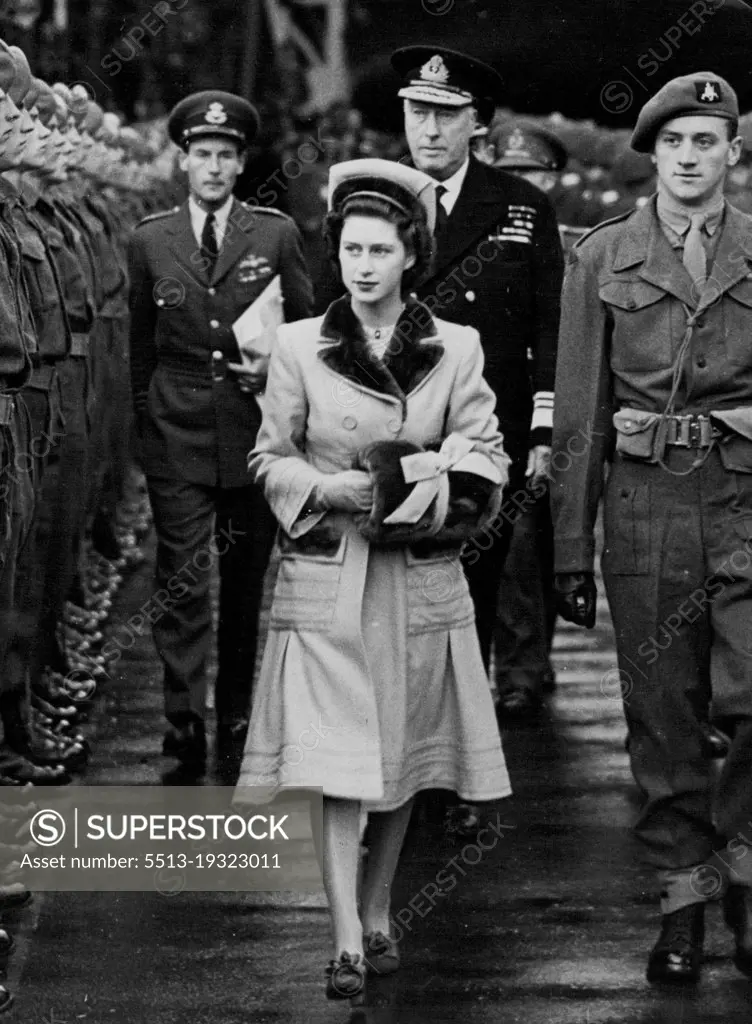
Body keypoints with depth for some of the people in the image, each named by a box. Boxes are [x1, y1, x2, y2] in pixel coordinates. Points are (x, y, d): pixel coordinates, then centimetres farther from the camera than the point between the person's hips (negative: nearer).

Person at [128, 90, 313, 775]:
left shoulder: (277, 235, 3)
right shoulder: (151, 241, 6)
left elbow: (307, 327, 10)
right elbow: (139, 343, 14)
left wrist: (277, 370, -5)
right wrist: (145, 413, 13)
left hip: (255, 428, 1)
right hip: (177, 431, 0)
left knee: (247, 578, 9)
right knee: (181, 577, -9)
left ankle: (237, 716, 21)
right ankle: (184, 720, -12)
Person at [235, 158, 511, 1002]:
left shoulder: (457, 348, 4)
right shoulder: (298, 347, 1)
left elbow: (484, 457, 0)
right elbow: (271, 459, 4)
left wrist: (429, 479, -18)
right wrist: (336, 490, -13)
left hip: (422, 580, 2)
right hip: (326, 577, -2)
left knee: (403, 756, 10)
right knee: (334, 761, -10)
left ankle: (377, 916, 25)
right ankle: (346, 942, -11)